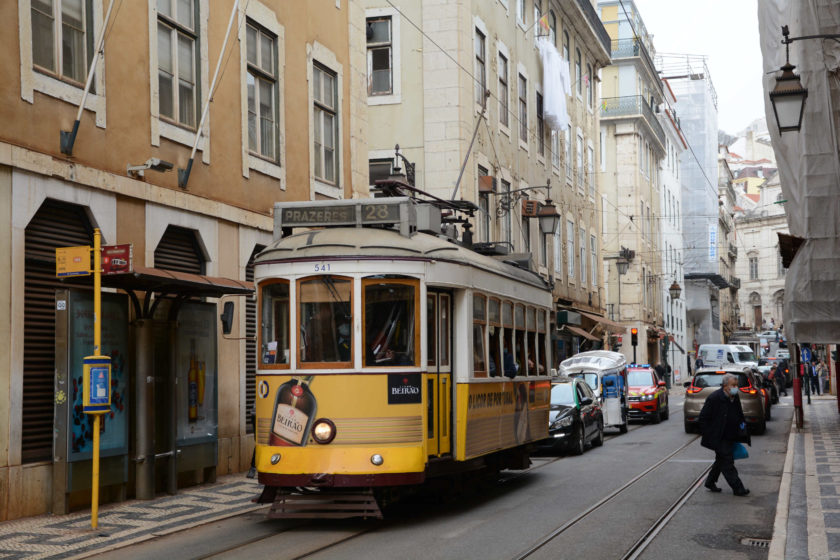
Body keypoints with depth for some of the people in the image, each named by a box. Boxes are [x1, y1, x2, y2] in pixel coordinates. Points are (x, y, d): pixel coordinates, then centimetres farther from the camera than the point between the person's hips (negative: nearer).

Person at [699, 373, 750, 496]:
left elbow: (739, 415, 21)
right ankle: (737, 488, -4)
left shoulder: (735, 398, 5)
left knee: (721, 460, 18)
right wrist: (707, 435, -15)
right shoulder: (714, 398, -17)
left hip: (730, 438, 8)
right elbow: (703, 417, -14)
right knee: (727, 462, -7)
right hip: (719, 438, -8)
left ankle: (710, 482, 33)